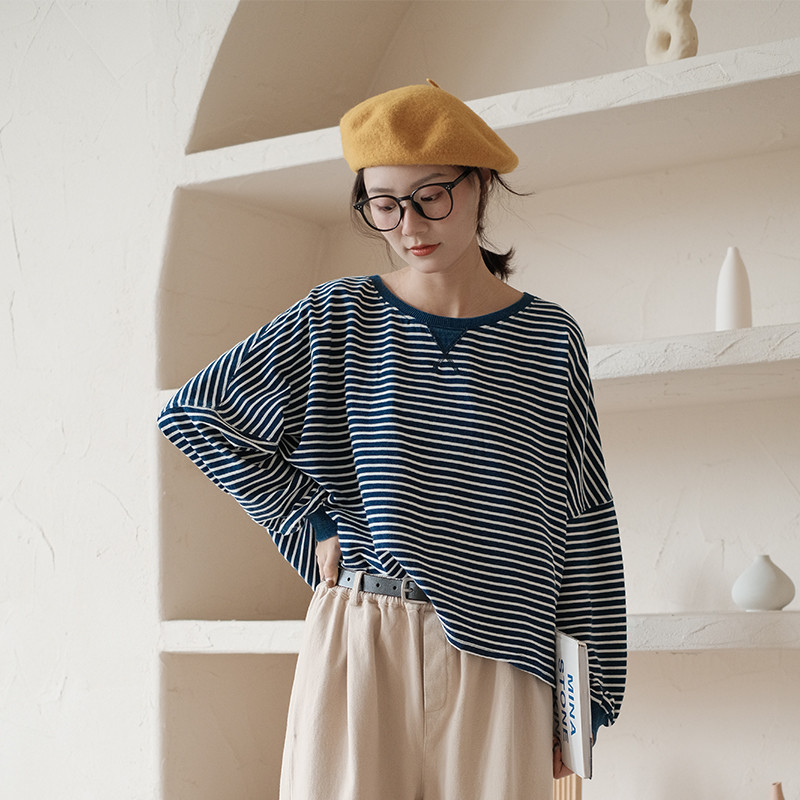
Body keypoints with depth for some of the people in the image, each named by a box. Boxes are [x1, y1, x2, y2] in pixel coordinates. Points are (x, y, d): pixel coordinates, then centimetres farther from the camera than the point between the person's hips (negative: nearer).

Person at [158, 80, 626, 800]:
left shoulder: (549, 341, 5)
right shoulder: (338, 321, 4)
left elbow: (584, 525, 7)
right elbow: (194, 414, 11)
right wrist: (314, 525, 5)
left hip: (496, 659, 0)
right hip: (361, 649, 0)